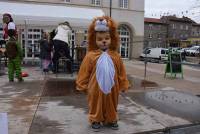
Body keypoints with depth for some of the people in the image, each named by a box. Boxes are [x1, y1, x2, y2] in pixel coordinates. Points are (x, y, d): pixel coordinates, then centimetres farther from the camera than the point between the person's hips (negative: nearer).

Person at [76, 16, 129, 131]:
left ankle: (111, 120, 39)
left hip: (112, 88, 3)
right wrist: (82, 85, 0)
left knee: (111, 105, 19)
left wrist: (123, 85, 8)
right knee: (96, 105, 14)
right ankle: (95, 120, 33)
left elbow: (121, 72, 4)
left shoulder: (116, 56, -3)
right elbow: (84, 72, -5)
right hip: (96, 88, -2)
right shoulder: (90, 56, -11)